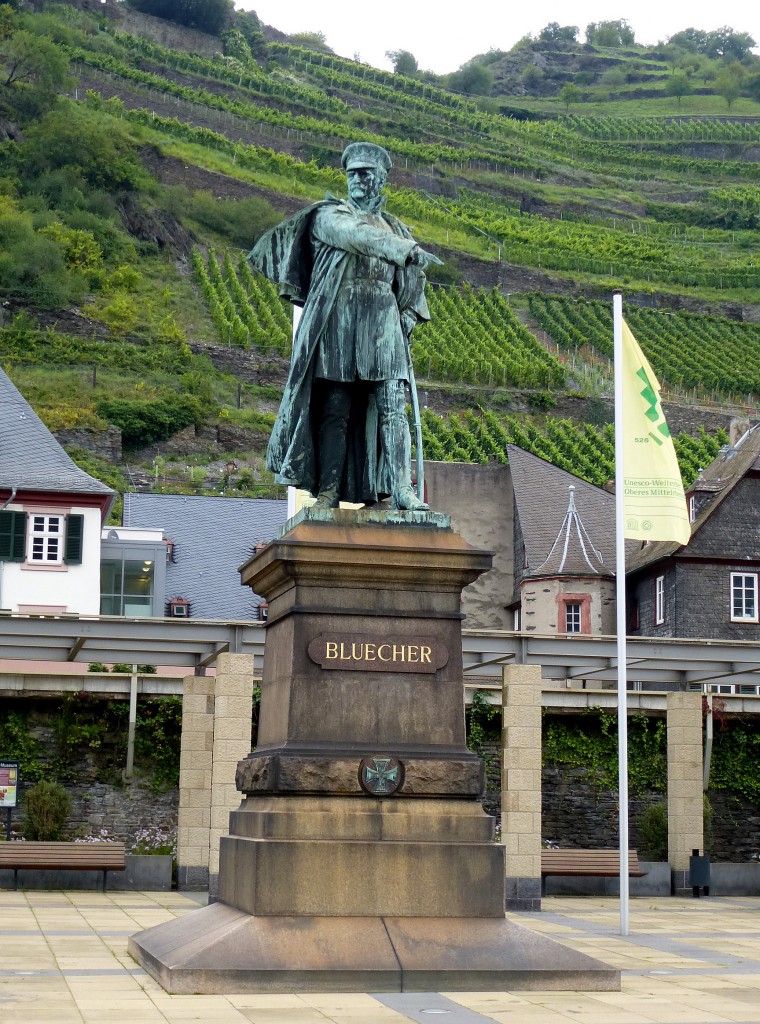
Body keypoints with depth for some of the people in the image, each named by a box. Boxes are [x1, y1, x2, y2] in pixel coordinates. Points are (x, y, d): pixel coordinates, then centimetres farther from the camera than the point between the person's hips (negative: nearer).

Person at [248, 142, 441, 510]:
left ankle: (400, 488, -14)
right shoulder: (329, 215, 9)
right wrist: (406, 250, -25)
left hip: (383, 324, 3)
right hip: (339, 319, -3)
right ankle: (328, 491, -7)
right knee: (336, 408, -7)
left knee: (392, 406, -8)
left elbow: (413, 284, 25)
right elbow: (357, 235, -13)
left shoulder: (395, 229, 23)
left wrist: (406, 318, 7)